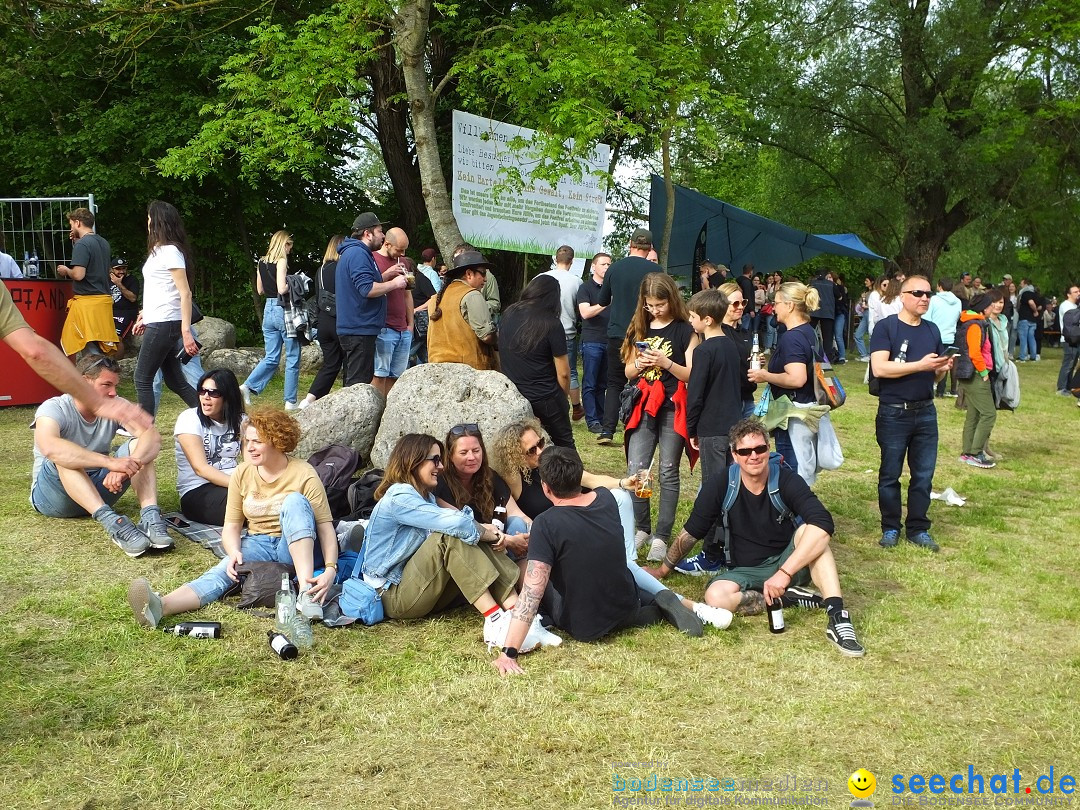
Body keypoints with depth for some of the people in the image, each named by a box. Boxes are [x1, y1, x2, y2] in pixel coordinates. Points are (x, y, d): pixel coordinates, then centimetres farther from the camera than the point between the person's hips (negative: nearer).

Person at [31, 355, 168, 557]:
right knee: (64, 456, -34)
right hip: (52, 496, -4)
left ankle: (150, 517, -39)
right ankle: (112, 522, -50)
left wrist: (125, 468, -42)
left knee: (140, 447, -17)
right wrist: (110, 462, -50)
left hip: (98, 490, 4)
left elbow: (152, 436, -22)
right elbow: (49, 447, -41)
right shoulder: (53, 408, -18)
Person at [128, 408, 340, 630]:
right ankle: (160, 606, -55)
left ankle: (306, 592, -43)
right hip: (258, 545, 3)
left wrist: (330, 569, -29)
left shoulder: (303, 474, -9)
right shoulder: (241, 474, 2)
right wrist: (234, 553, -21)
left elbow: (325, 526, -14)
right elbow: (231, 526, 2)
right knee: (225, 571, -28)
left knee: (294, 501, -30)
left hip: (299, 549, -3)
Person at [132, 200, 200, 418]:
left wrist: (186, 331, -23)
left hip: (164, 325, -9)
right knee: (175, 380, 8)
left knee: (142, 378, -2)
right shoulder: (159, 250, 15)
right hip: (157, 323, 9)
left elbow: (185, 293, -18)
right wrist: (144, 317, 26)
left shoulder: (170, 251, -12)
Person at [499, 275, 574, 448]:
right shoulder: (551, 324, -14)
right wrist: (562, 398, 5)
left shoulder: (508, 315, 0)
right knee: (564, 445, 10)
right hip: (545, 398, -4)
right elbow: (563, 373, -13)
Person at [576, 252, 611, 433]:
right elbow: (585, 312, -13)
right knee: (590, 384, -3)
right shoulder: (585, 288, 1)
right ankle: (592, 420, -1)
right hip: (592, 341, -5)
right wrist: (606, 303, -23)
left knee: (602, 384, 8)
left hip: (609, 341, 5)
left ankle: (601, 418, 13)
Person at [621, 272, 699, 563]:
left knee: (668, 472, 2)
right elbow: (628, 372, 14)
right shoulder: (639, 329, 11)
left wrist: (666, 363, -19)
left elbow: (692, 374, -5)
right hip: (644, 406, 4)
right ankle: (640, 528, 14)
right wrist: (639, 364, -7)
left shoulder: (685, 330, -2)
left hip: (673, 408, -3)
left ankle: (661, 536, 7)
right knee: (636, 469, -2)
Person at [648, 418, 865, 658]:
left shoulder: (787, 481, -16)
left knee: (809, 530, -32)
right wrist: (662, 571, 11)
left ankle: (837, 617, -36)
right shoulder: (719, 488, -11)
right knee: (716, 596, -32)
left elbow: (823, 524, -32)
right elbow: (691, 533, 3)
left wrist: (784, 573, -38)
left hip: (791, 562, -1)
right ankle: (789, 598, -16)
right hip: (747, 572, 1)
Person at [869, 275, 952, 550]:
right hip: (893, 413, -5)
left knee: (923, 474, 8)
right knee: (890, 474, 6)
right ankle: (890, 528, 18)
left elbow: (935, 376, 18)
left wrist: (943, 368, -6)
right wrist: (920, 365, -23)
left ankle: (918, 528, 19)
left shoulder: (932, 330, 11)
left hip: (926, 412, 5)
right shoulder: (886, 327, -7)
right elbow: (879, 368, -19)